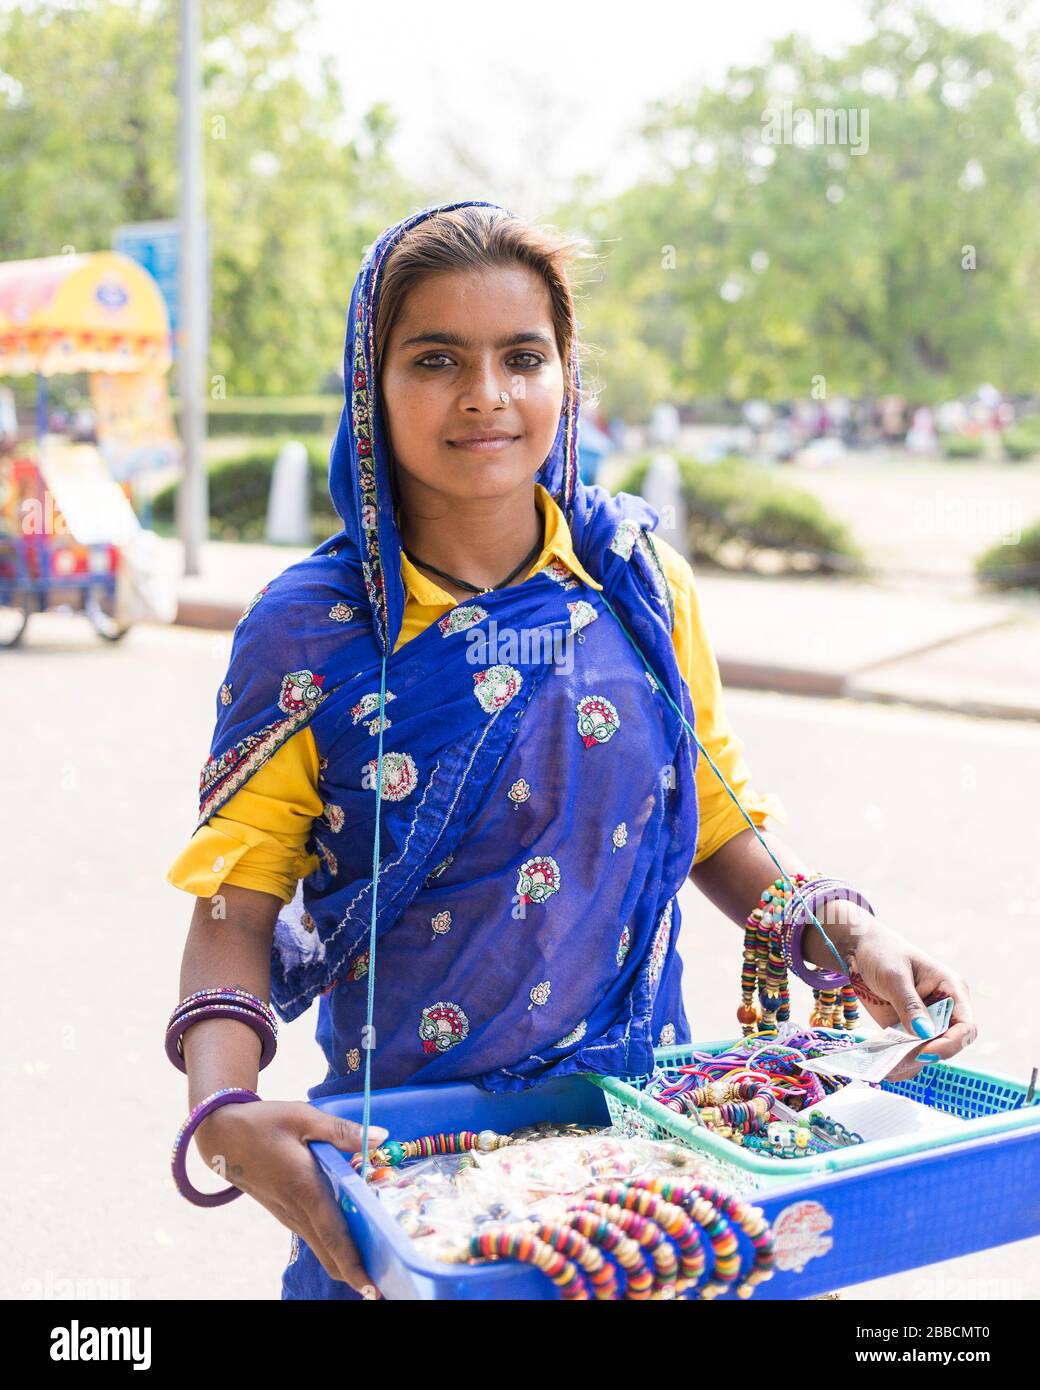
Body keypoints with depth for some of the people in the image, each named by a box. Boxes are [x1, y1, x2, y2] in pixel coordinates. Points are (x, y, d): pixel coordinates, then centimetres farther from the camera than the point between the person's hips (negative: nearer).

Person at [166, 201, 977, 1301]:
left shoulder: (643, 586, -3)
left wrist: (850, 941, -10)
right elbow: (238, 909, -10)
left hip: (641, 1119, 2)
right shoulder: (307, 632, -10)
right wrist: (222, 1110, -26)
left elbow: (718, 828, 6)